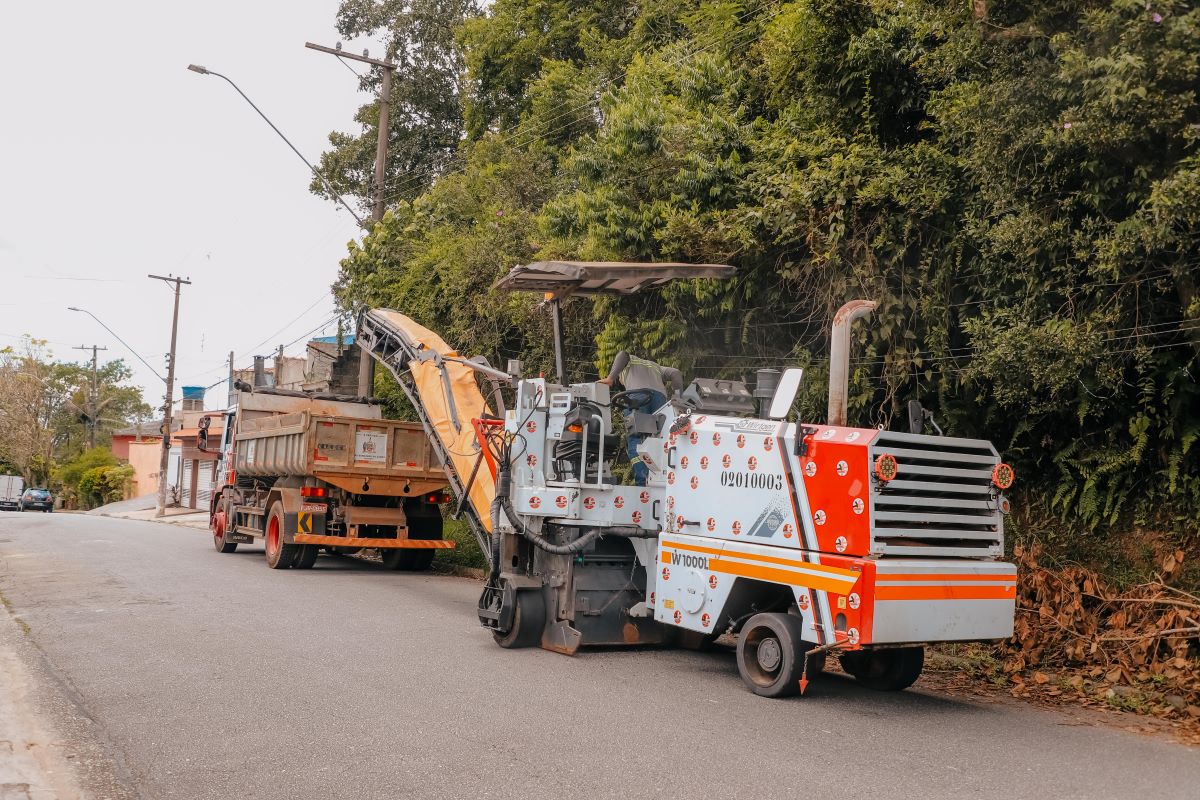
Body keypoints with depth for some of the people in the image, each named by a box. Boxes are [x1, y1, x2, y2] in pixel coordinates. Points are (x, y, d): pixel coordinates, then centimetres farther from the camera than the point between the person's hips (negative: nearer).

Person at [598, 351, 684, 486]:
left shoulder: (630, 361, 34)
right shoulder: (655, 366, 43)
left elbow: (623, 355, 8)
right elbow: (676, 374, 25)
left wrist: (610, 378, 7)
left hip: (637, 394, -4)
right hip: (660, 395, 4)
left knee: (634, 440, -8)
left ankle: (642, 482, -24)